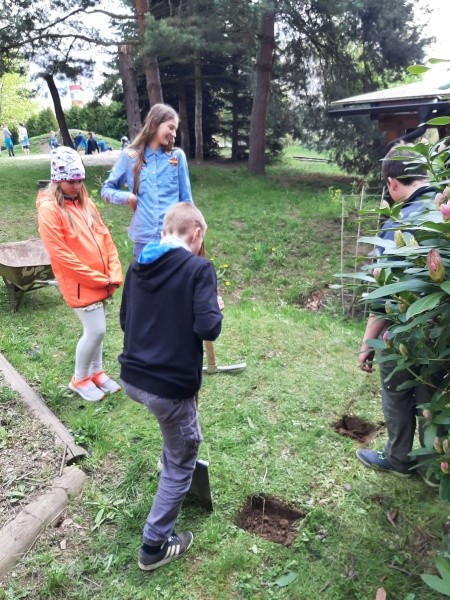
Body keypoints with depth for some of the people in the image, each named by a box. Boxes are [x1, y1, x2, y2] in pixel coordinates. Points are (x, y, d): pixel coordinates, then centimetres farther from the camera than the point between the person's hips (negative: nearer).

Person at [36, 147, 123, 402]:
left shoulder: (85, 203, 8)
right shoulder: (49, 209, -14)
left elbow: (105, 238, 8)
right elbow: (61, 254, -18)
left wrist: (114, 273, -3)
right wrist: (97, 278, -15)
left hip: (102, 281, 7)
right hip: (80, 284, -7)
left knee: (96, 328, 15)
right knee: (95, 330, -4)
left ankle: (96, 372, 34)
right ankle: (79, 379, 17)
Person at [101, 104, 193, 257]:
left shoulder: (177, 156, 3)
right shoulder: (130, 156, 2)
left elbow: (185, 199, 7)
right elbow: (107, 189, 10)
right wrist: (127, 197, -10)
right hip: (143, 238, 0)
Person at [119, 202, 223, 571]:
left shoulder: (138, 264, 6)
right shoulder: (198, 268, -14)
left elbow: (125, 320, 14)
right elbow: (208, 329, -21)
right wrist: (216, 307, -1)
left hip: (132, 377, 7)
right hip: (170, 385, -7)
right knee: (181, 462, 15)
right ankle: (155, 546, 26)